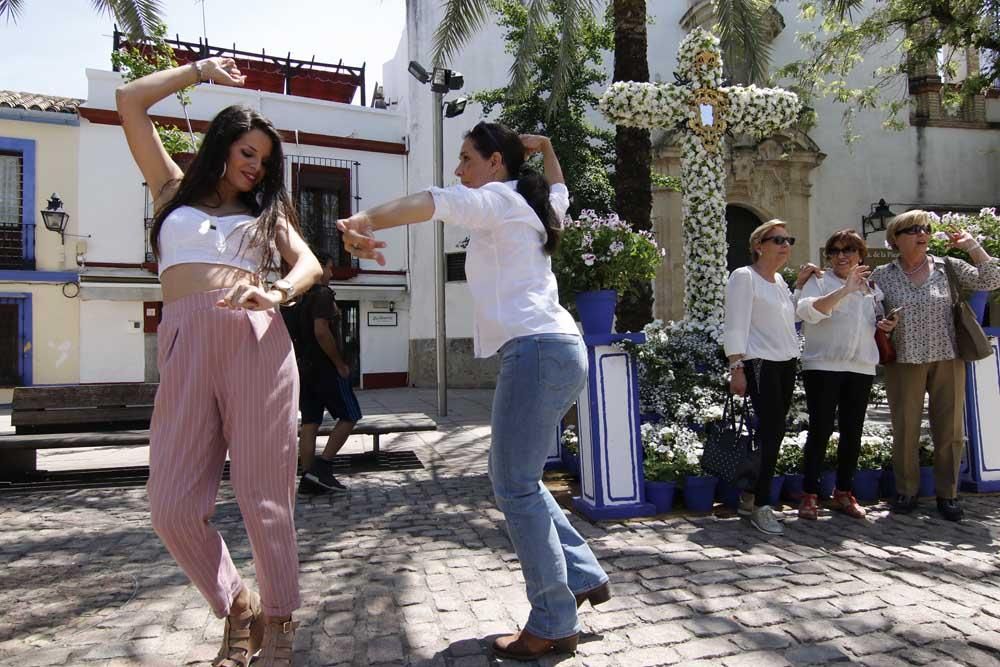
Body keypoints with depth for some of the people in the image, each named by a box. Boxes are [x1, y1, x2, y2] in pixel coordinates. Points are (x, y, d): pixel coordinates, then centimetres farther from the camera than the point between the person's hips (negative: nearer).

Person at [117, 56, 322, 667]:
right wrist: (200, 71, 26)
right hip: (185, 343, 1)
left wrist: (277, 294, -13)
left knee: (264, 493, -4)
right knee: (173, 507, -6)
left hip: (257, 339, -1)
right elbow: (130, 101, 23)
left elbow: (309, 264, 8)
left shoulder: (267, 211, 25)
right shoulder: (176, 190, 26)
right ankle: (238, 606, 16)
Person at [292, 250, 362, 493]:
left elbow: (295, 334, 20)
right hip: (325, 368, -8)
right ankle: (321, 467, -6)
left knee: (309, 423, 6)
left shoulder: (299, 298, 16)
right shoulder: (322, 294, -12)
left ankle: (308, 478, 6)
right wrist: (340, 364, -16)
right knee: (349, 416, 1)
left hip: (304, 369, 9)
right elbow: (321, 332, -23)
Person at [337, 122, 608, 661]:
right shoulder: (534, 205, 24)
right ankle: (583, 576, 23)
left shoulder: (499, 198, -1)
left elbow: (432, 202, -21)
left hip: (537, 351, -10)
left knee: (515, 487, -6)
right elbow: (559, 191, 50)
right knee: (513, 479, 16)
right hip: (556, 350, 10)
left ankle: (553, 624, 3)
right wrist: (544, 148, 48)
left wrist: (363, 222, -35)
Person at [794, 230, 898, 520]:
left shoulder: (871, 287, 15)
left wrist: (886, 326, 4)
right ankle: (810, 494, 4)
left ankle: (844, 492, 22)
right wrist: (845, 289, -27)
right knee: (820, 430, -5)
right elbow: (807, 311, -20)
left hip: (861, 368, 5)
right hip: (823, 366, -5)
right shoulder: (818, 281, -1)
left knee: (852, 432, 9)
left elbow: (875, 322, 27)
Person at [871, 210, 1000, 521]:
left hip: (947, 360, 1)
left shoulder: (948, 267, 4)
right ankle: (906, 492, 18)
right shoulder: (882, 275, 3)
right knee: (905, 430, 5)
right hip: (904, 363, -1)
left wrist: (972, 246, -5)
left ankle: (947, 494, 19)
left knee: (950, 430, 5)